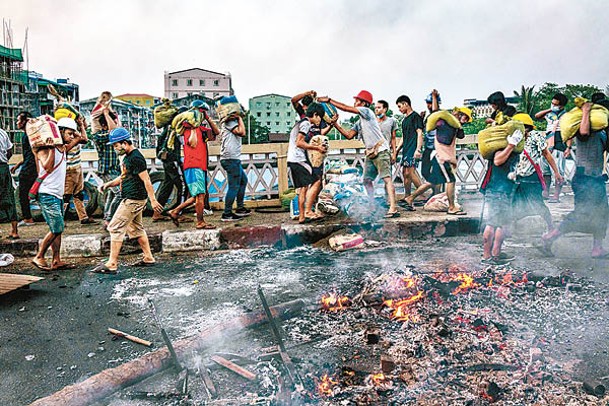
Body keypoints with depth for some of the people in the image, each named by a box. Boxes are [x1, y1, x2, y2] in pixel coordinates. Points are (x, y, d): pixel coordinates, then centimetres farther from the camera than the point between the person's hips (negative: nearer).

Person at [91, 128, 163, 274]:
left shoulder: (136, 157, -17)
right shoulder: (128, 157, 14)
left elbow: (146, 180, -19)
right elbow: (124, 177, 24)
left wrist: (153, 200, -21)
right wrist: (109, 184, 8)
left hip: (133, 200, -10)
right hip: (131, 199, 10)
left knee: (115, 228, -8)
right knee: (136, 228, 17)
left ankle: (112, 264, -5)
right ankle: (148, 258, 25)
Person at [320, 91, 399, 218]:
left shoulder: (367, 111, -5)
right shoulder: (360, 122, 19)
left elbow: (346, 108, -10)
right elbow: (349, 135, 11)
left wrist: (329, 100, -5)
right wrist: (335, 124, 8)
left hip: (380, 150, -10)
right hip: (370, 153, 10)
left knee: (387, 178, -13)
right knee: (367, 180, 9)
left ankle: (393, 208, -19)